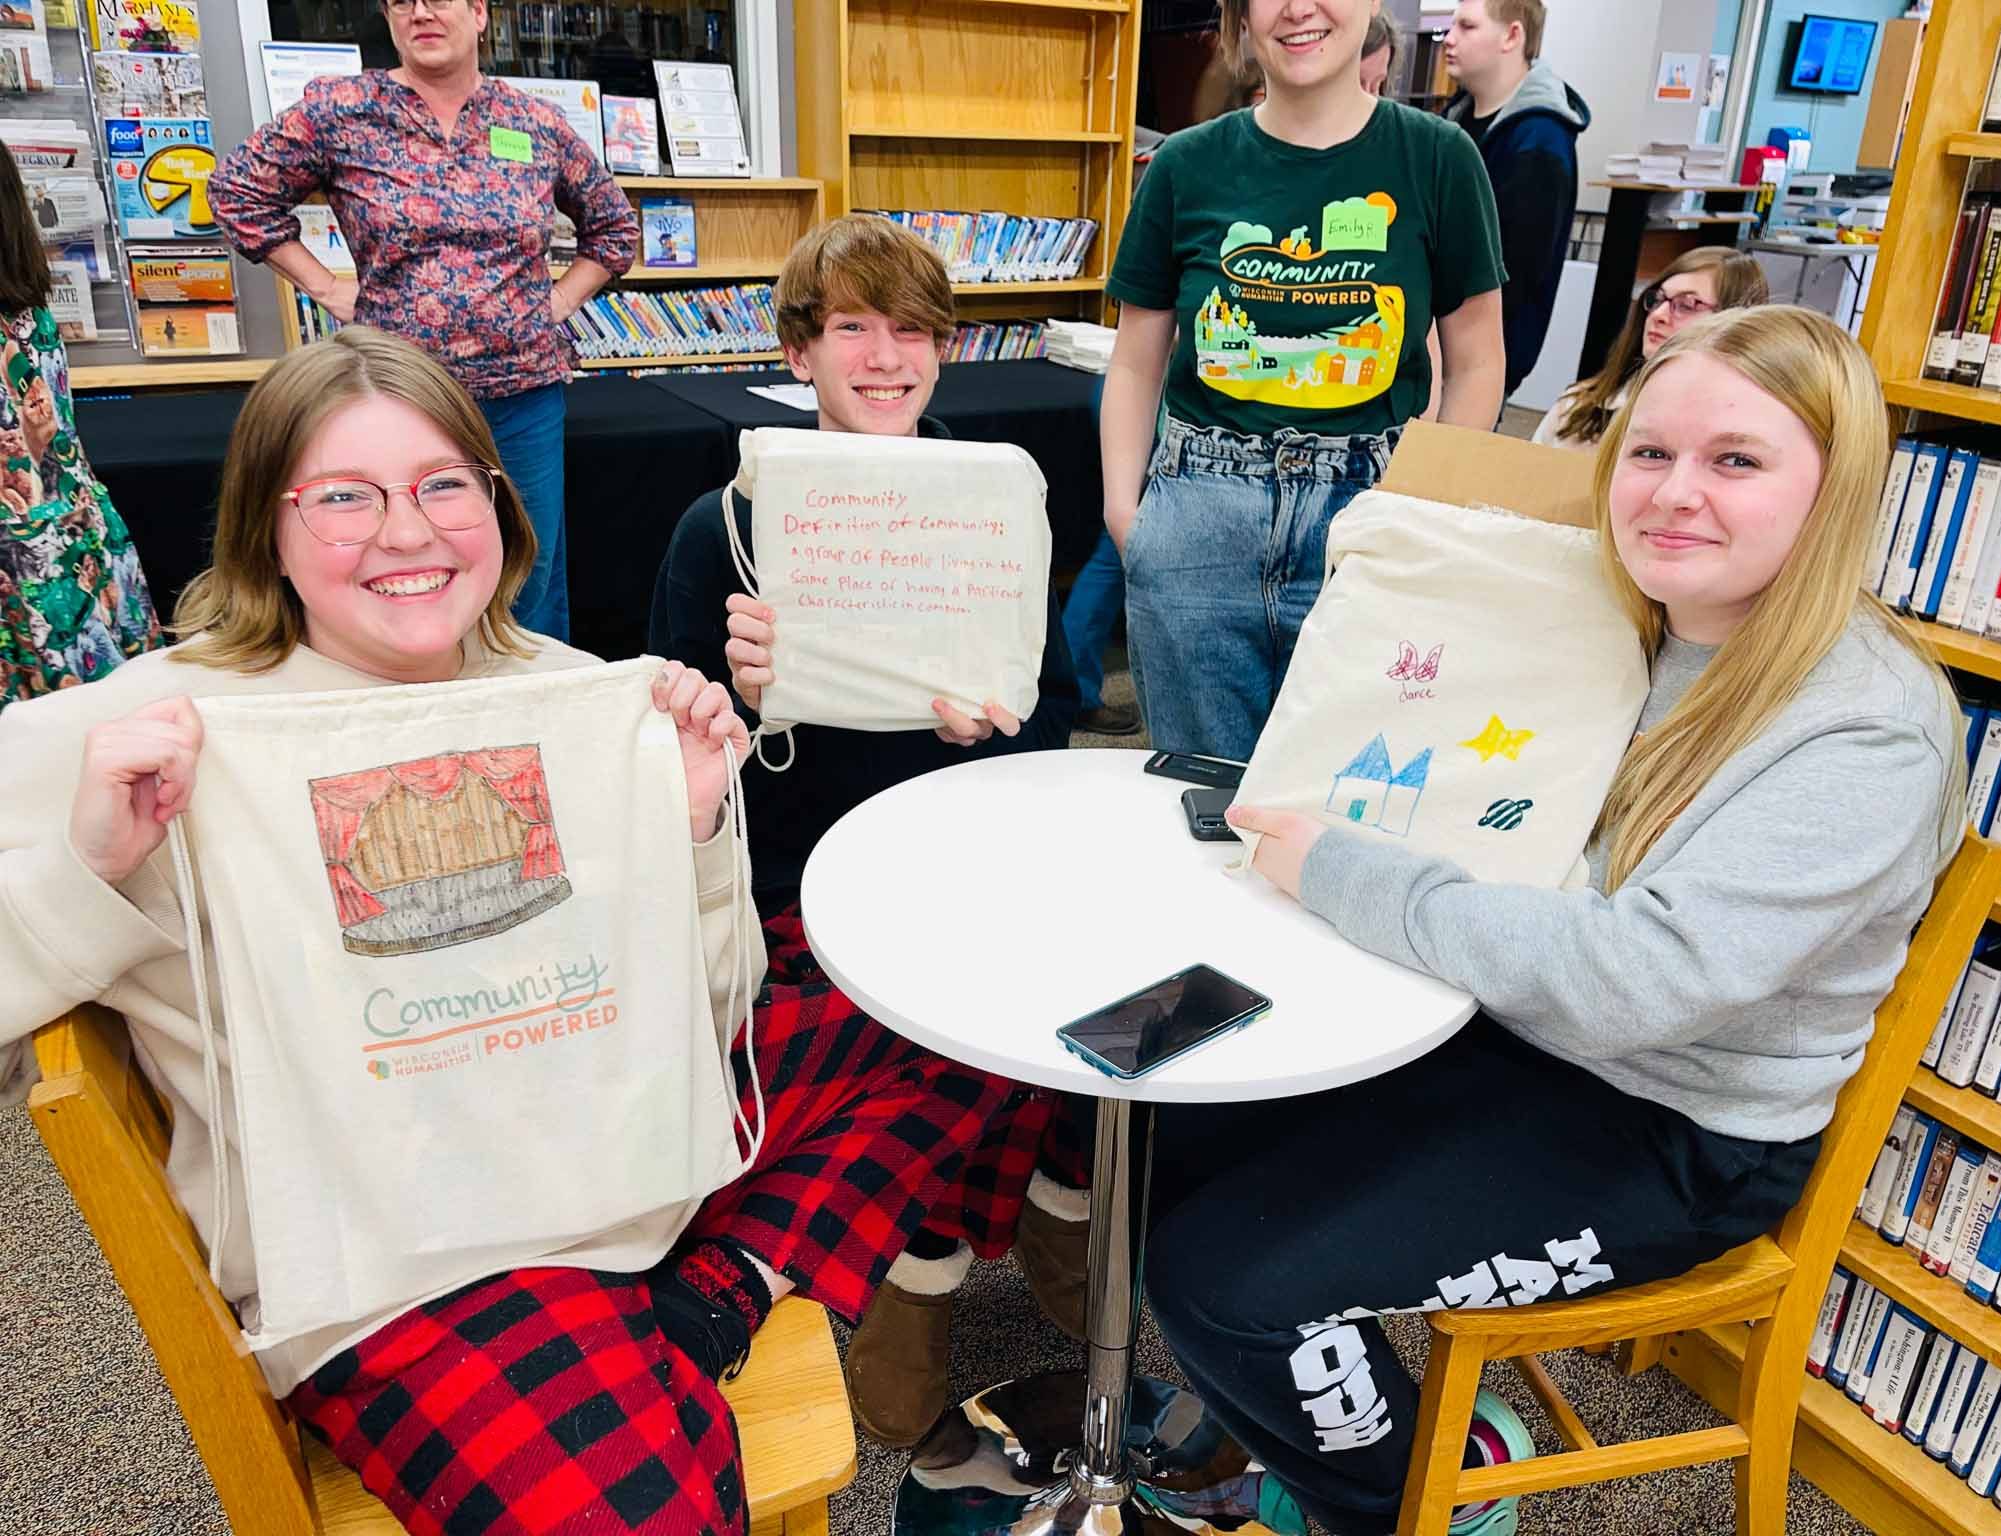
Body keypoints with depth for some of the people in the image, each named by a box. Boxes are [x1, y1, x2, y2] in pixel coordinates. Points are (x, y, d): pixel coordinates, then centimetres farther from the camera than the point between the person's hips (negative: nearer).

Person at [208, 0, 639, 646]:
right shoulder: (342, 110, 1)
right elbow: (238, 191, 8)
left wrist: (559, 300, 8)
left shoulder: (539, 125, 7)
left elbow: (615, 226, 19)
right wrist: (326, 287, 2)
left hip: (524, 397, 2)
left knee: (529, 591, 9)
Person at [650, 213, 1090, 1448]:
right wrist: (745, 693, -22)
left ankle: (1060, 1201, 10)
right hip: (810, 874, -3)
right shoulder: (727, 526, 1)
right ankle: (930, 1264, 2)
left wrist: (997, 723, -14)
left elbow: (1060, 702, 9)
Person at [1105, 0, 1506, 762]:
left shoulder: (1437, 157, 3)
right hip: (1196, 519, 1)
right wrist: (1124, 510, -3)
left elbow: (1475, 362, 6)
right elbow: (1136, 364, 9)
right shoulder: (1187, 166, 5)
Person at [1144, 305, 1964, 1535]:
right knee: (1176, 1133, 1)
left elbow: (1633, 980, -33)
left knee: (1224, 1284, -14)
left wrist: (1333, 873, -26)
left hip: (1673, 1139, -7)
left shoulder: (1870, 736, -22)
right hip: (1506, 1027, 7)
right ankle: (1275, 1405, 26)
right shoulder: (1624, 629, 1)